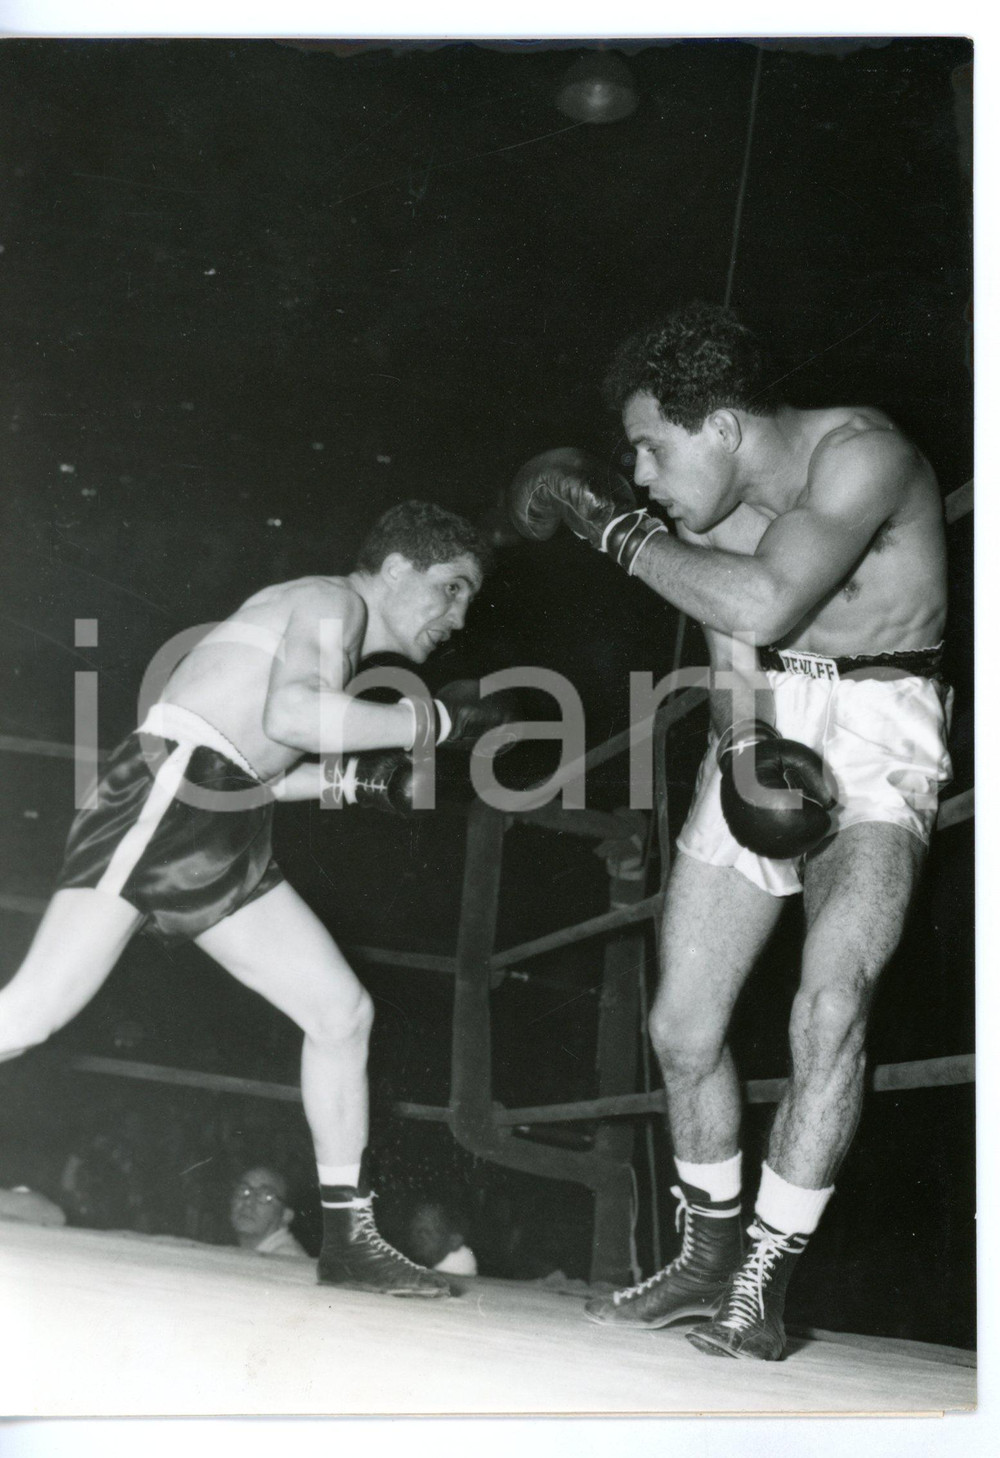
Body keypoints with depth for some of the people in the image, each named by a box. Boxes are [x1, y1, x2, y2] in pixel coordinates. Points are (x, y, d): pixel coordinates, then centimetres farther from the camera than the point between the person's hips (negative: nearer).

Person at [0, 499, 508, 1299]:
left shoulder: (338, 638, 27)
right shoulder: (333, 601, -2)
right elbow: (290, 713, -23)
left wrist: (351, 780, 15)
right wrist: (432, 718, -15)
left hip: (224, 842, 10)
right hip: (164, 798, -10)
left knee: (343, 1012, 5)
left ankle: (349, 1234, 11)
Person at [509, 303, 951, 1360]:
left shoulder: (860, 453, -21)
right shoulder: (713, 502, -1)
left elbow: (763, 603, -32)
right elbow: (733, 648, 0)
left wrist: (614, 528, -22)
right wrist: (749, 745, -21)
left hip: (877, 732, -6)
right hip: (769, 731, 6)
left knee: (828, 1012, -24)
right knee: (682, 1024, 4)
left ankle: (765, 1285, -10)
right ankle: (709, 1256, 24)